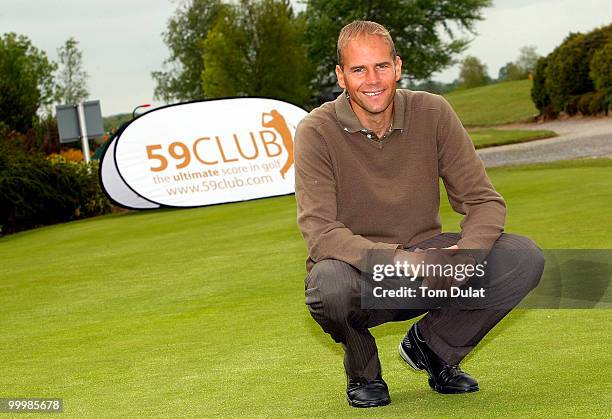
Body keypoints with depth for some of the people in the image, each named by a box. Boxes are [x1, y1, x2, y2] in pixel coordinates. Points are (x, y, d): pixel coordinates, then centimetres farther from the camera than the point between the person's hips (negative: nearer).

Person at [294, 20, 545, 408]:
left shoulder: (433, 113, -5)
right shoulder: (317, 131, -14)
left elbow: (485, 200, -5)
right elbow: (320, 232, -23)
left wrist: (467, 253, -27)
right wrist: (393, 258, -38)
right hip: (359, 271, -3)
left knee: (525, 259, -18)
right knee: (331, 284, -39)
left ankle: (431, 346, 6)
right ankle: (364, 373, -3)